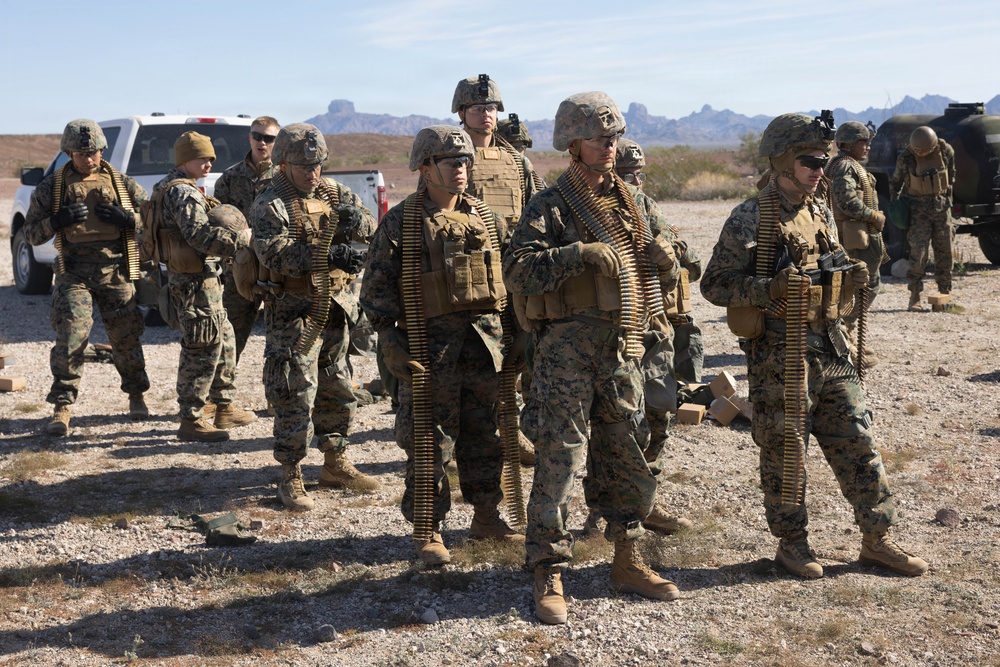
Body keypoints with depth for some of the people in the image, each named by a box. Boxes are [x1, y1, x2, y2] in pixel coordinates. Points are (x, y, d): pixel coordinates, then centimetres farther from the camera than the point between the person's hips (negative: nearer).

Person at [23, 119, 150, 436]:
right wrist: (57, 221, -13)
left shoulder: (123, 184, 6)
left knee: (126, 338, 6)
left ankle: (136, 396, 26)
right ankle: (62, 407, -2)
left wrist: (128, 218, -11)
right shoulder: (51, 187, 5)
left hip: (115, 271, 1)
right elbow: (31, 232, 7)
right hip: (74, 274, -1)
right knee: (70, 337, -11)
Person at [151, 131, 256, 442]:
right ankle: (191, 420, -2)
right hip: (195, 281, -11)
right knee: (202, 349, -7)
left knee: (224, 343, 19)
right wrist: (241, 239, -18)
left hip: (201, 280, 11)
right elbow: (200, 235, -25)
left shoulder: (171, 187, 19)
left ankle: (225, 407, 28)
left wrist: (221, 227, 2)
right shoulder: (182, 192, -15)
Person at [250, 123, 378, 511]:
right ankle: (290, 479, 5)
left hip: (336, 309, 7)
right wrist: (329, 255, -35)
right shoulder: (269, 206, -11)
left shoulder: (333, 192, 9)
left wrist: (355, 221, -22)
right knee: (296, 396, -5)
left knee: (338, 391, 16)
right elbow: (276, 256, -25)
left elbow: (371, 227, 2)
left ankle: (336, 465, 30)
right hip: (294, 315, -7)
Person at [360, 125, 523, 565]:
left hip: (485, 341, 5)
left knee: (486, 438, 12)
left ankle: (487, 517, 27)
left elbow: (509, 278, 19)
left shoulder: (486, 219, 13)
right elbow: (377, 286, -4)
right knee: (429, 443, 0)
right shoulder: (401, 223, -3)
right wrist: (390, 338, -12)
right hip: (430, 345, -5)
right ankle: (427, 530, 12)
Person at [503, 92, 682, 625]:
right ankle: (549, 575, 5)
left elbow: (660, 279, 21)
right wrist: (579, 253, -26)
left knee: (626, 456, 13)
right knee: (560, 458, -5)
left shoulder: (633, 202, 16)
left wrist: (664, 259, -2)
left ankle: (627, 562, 27)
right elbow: (517, 270, -18)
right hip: (567, 346, -6)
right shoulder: (551, 206, -4)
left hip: (623, 347, 6)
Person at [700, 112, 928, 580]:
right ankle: (791, 543, 20)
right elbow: (715, 285, -11)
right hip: (778, 356, -7)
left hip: (830, 349, 7)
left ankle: (877, 540, 20)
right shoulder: (750, 219, -10)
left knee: (857, 444, 9)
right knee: (784, 452, 5)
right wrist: (770, 289, -24)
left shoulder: (821, 212, 13)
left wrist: (848, 278, 1)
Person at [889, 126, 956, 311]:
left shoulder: (945, 151, -5)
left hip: (941, 206, 3)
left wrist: (948, 197, 15)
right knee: (918, 252, -10)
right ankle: (914, 298, -5)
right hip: (918, 209, -3)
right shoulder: (905, 158, -12)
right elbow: (895, 183, 2)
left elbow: (951, 174, 13)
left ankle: (945, 294, 19)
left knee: (944, 252, 7)